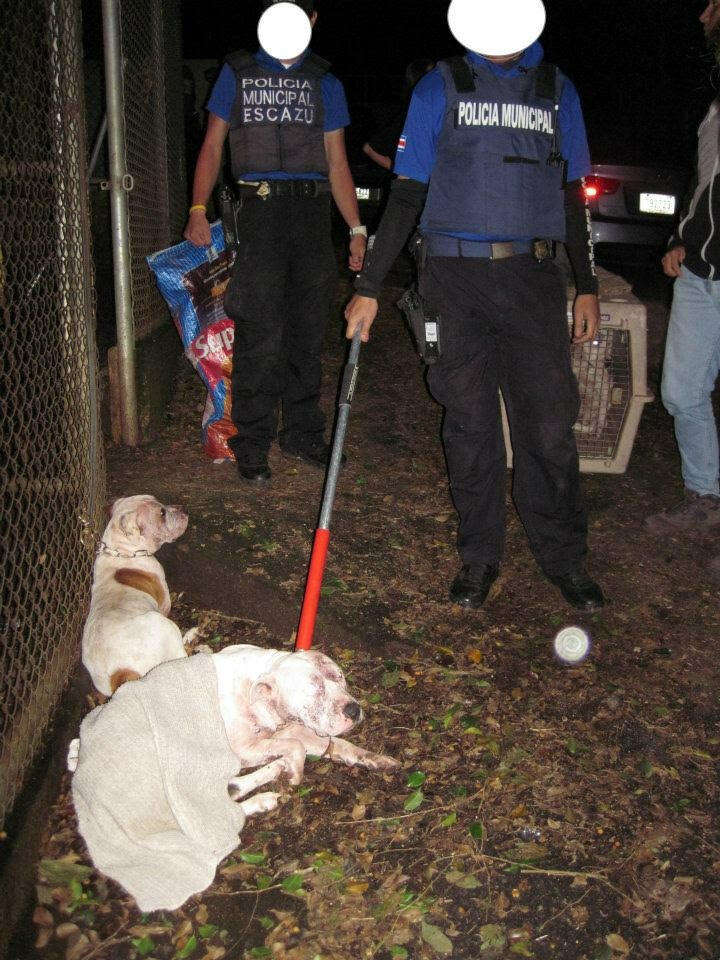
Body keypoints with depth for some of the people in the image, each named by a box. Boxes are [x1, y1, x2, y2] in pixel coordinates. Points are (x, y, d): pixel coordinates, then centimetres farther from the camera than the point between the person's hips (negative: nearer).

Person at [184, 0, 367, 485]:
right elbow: (213, 146, 9)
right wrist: (199, 210, -4)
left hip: (313, 213, 3)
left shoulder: (325, 83, 17)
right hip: (260, 212, -2)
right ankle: (252, 446, 0)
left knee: (307, 334, 6)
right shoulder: (237, 72, 13)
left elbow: (337, 162, 15)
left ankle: (303, 434, 17)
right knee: (259, 336, -8)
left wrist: (356, 228, 5)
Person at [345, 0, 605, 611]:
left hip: (531, 276, 1)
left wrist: (588, 287, 12)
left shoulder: (557, 90, 13)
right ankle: (480, 556, 16)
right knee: (470, 426, 3)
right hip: (456, 275, -1)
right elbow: (407, 193, 3)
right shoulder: (440, 87, 6)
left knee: (549, 425, -1)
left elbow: (572, 196, 17)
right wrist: (369, 287, -3)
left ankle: (565, 558, 14)